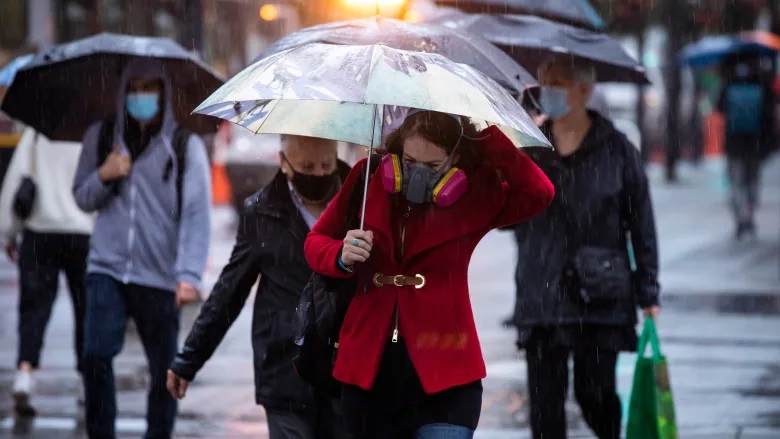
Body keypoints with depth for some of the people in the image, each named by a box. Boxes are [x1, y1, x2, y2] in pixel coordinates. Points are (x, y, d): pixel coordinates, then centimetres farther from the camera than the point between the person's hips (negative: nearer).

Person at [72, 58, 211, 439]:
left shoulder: (185, 146, -2)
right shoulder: (101, 137, 8)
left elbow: (197, 214, -10)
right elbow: (82, 199, 16)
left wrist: (189, 274, -21)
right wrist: (104, 176, -7)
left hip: (159, 277, -1)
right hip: (107, 269, 1)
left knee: (164, 371, 6)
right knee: (96, 355, -15)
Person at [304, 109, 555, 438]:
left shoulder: (474, 195, -2)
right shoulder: (367, 179, 2)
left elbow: (538, 195, -19)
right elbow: (316, 241, 12)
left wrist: (489, 136, -19)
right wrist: (342, 256, -12)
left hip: (443, 377, -3)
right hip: (367, 367, 3)